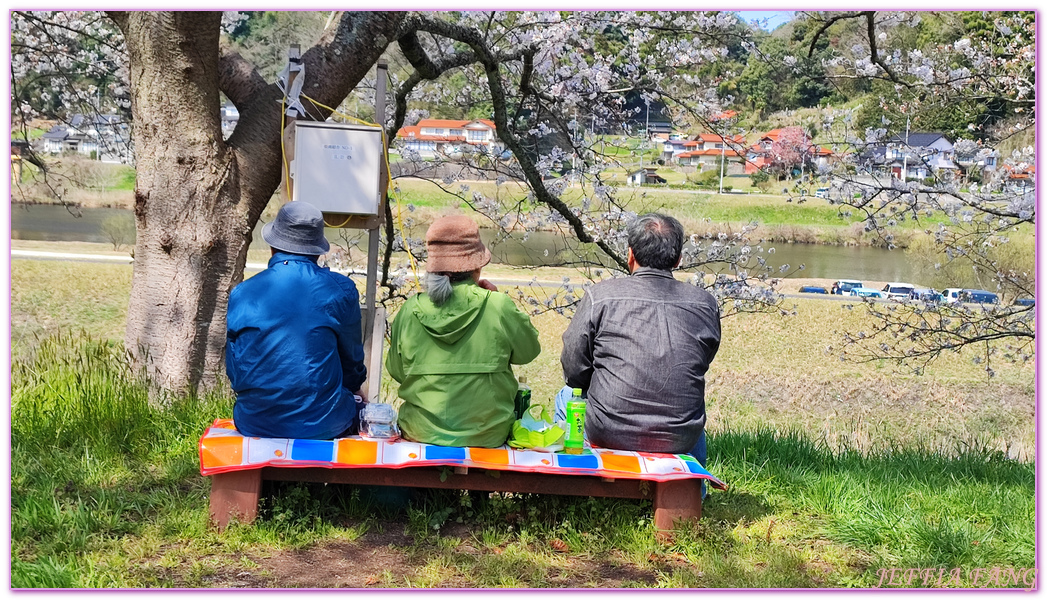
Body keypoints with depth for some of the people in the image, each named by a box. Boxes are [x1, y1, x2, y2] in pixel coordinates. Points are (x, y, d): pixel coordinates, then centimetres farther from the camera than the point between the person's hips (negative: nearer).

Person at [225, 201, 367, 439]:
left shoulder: (241, 294, -2)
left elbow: (235, 374, 7)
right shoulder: (340, 290, -7)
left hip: (255, 426, 3)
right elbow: (353, 360, 6)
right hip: (324, 426, -3)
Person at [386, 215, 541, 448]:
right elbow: (528, 351, 3)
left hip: (421, 434, 2)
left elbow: (396, 371, 4)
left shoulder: (409, 312, -8)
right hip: (486, 435, -2)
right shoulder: (499, 307, -15)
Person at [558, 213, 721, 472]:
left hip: (609, 436, -2)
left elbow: (573, 370, -2)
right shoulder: (706, 303, -2)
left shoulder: (601, 295, -9)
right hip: (679, 440, 2)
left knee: (566, 396, 29)